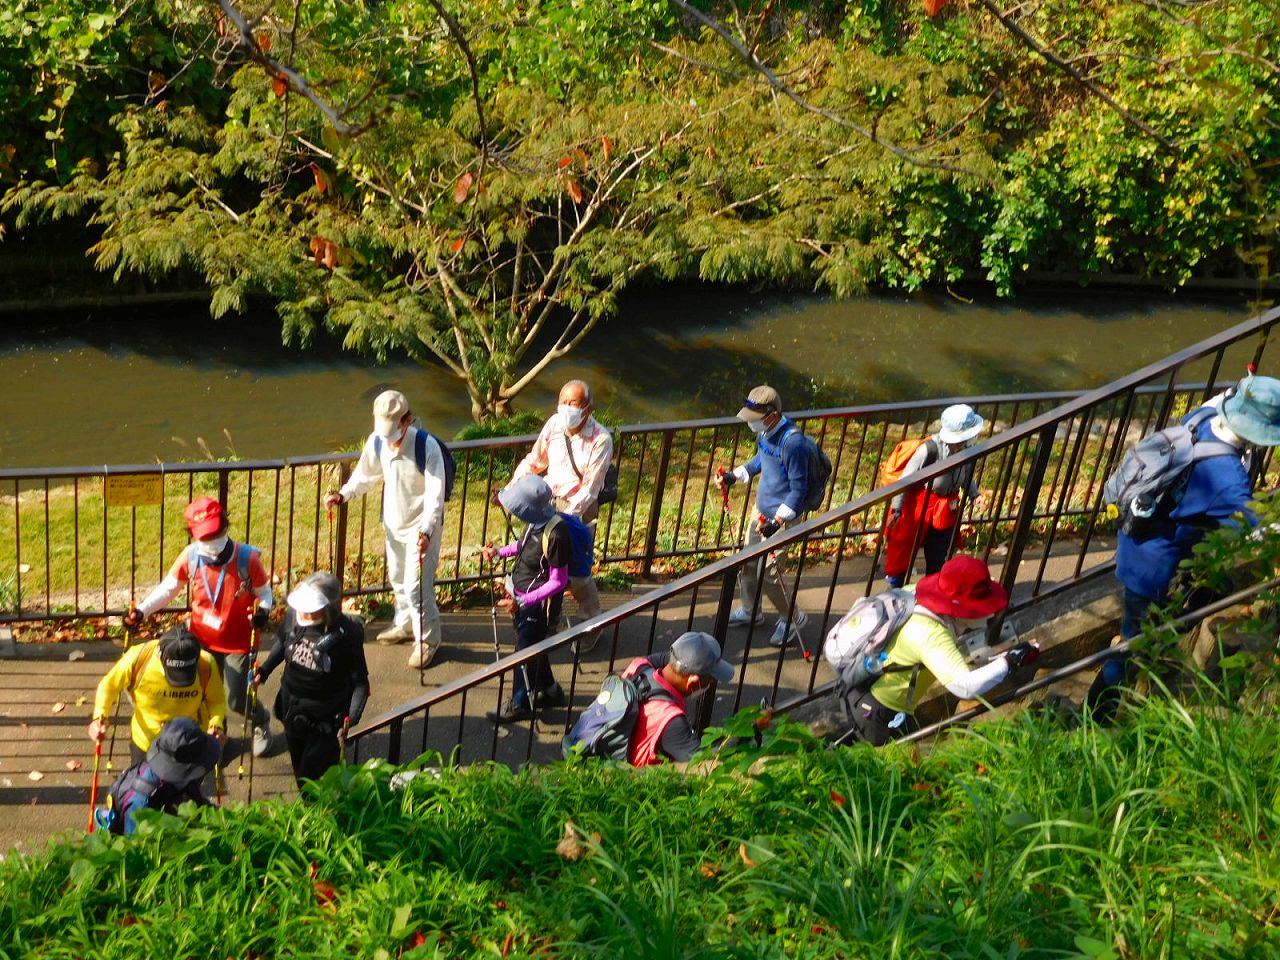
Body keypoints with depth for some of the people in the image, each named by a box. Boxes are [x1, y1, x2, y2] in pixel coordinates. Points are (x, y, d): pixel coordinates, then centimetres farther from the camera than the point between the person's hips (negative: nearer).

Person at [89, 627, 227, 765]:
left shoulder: (206, 665, -28)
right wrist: (100, 716, -26)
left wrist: (216, 723, -31)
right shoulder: (138, 657, -29)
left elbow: (217, 701, -11)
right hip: (145, 742, 0)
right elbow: (109, 685, -10)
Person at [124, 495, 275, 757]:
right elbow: (168, 588, -1)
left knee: (237, 701, 2)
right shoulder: (190, 556, -17)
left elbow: (264, 592, -8)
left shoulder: (248, 558, -23)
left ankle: (261, 721, 37)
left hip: (238, 642, -2)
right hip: (201, 640, 3)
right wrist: (142, 610, -14)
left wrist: (263, 611, -30)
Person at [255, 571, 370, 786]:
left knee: (314, 777, -3)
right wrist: (264, 671, 4)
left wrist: (351, 718, -27)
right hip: (292, 710, 5)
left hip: (326, 719, -5)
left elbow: (360, 682, -18)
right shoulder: (293, 617, -15)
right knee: (299, 770, 22)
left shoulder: (347, 633, -26)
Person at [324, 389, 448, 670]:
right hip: (393, 522, 6)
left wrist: (427, 530, -39)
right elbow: (366, 474, 8)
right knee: (397, 578, 22)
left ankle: (428, 639, 15)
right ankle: (405, 624, 45)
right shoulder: (377, 441, -11)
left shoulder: (426, 446, -27)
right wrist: (343, 494, -8)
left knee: (416, 586, -5)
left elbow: (435, 494, -27)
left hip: (421, 525, -6)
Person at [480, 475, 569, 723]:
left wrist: (522, 601, -26)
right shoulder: (536, 521, -9)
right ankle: (549, 691, 48)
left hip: (538, 605, -8)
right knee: (534, 648, 25)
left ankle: (520, 705, 34)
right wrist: (500, 551, 3)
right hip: (522, 597, 8)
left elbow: (558, 581, -25)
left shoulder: (554, 535, -33)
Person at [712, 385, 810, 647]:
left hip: (782, 515, -8)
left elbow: (799, 488, -22)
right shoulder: (765, 432, -3)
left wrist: (777, 520, -26)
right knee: (748, 563, 18)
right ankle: (750, 611, 40)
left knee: (767, 572, -3)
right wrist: (734, 476, 8)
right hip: (762, 508, 8)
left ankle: (793, 619, 20)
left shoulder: (791, 443, -29)